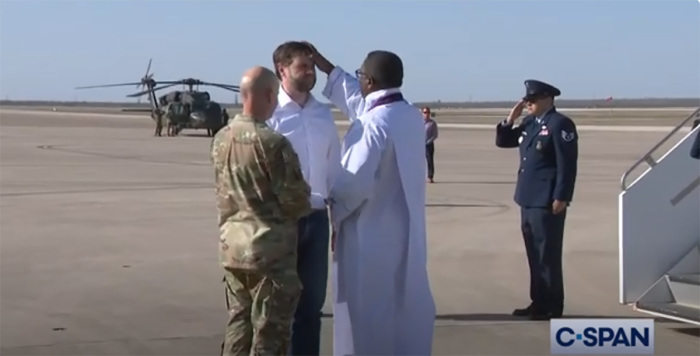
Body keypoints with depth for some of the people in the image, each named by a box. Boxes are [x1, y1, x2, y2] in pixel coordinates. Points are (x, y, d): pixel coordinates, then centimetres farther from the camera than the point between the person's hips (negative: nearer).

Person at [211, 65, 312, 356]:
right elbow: (297, 201, -14)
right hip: (270, 248, -7)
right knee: (270, 331, 3)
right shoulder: (272, 142, -19)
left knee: (239, 322, 18)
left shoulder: (220, 139, 3)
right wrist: (305, 205, 8)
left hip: (231, 244, 7)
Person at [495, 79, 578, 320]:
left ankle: (552, 306, 4)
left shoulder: (560, 124, -12)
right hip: (528, 200, 9)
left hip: (547, 202, -9)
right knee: (534, 254, 13)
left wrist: (561, 198, -20)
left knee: (548, 254, -3)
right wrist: (510, 119, 4)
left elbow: (567, 164, -17)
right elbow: (502, 142, 21)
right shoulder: (529, 123, 14)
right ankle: (538, 301, 21)